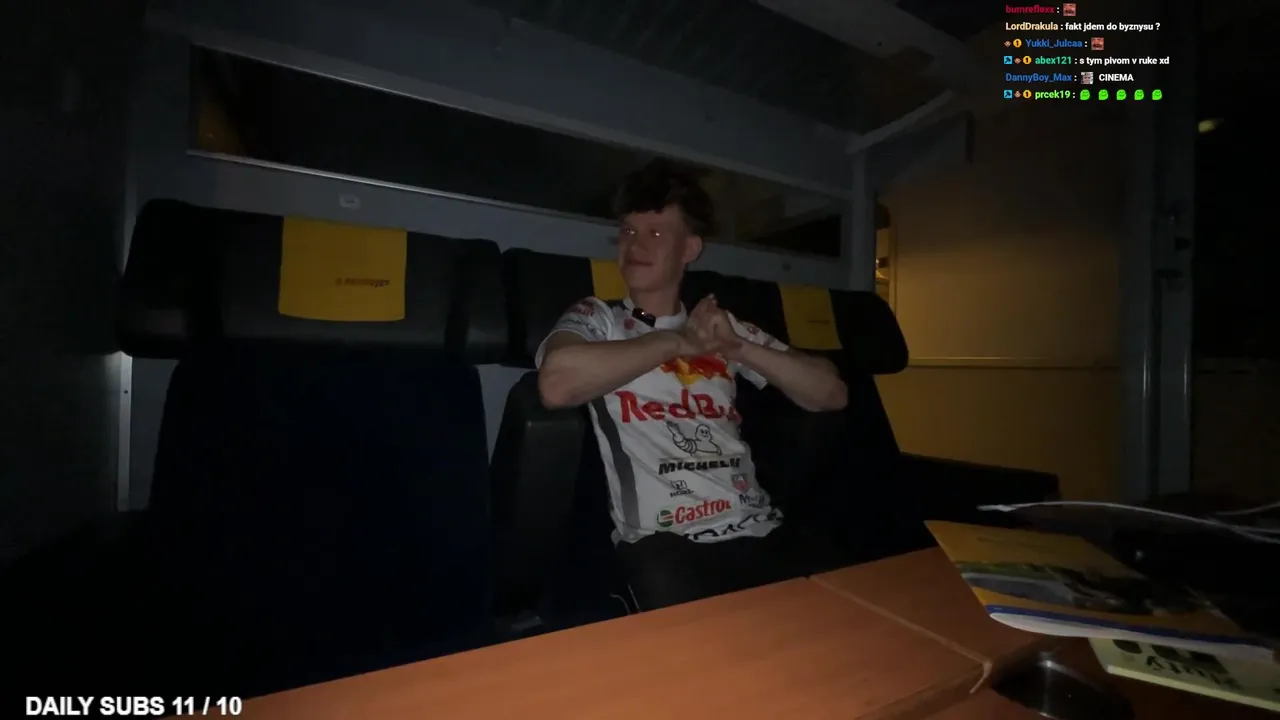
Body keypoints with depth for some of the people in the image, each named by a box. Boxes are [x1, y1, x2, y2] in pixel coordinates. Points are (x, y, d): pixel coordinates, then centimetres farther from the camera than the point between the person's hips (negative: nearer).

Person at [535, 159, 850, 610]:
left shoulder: (724, 324, 14)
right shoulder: (597, 318, 5)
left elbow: (831, 394, 10)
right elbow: (556, 385, -19)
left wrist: (737, 347, -4)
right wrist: (677, 341, -9)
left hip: (760, 530, 4)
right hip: (661, 540, -3)